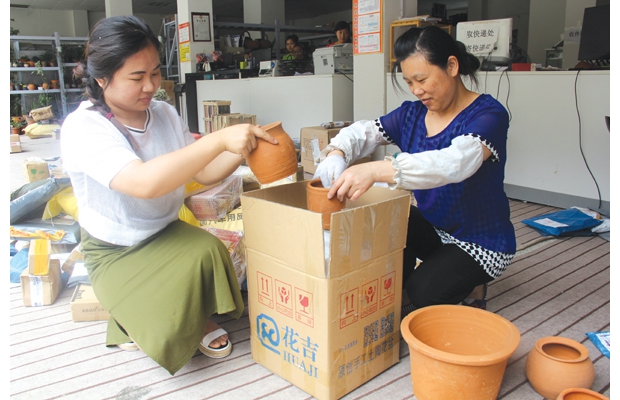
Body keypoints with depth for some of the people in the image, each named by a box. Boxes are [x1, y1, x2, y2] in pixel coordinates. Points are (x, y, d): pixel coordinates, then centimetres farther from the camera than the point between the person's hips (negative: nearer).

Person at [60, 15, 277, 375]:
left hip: (167, 232, 4)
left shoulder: (164, 114, -2)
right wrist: (220, 139, -41)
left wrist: (243, 147, -16)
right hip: (115, 253, -4)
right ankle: (141, 319, 11)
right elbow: (144, 182, -40)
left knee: (208, 251, -29)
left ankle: (200, 320, -1)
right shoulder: (83, 127, -22)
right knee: (167, 328, -24)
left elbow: (204, 172, 3)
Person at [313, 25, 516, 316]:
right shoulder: (411, 114, -1)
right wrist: (336, 153, -29)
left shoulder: (487, 114, -20)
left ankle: (468, 285, 7)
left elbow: (455, 162, -40)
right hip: (432, 227, 5)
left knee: (422, 292, -25)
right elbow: (362, 132, -4)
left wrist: (376, 170, -53)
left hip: (481, 243, -5)